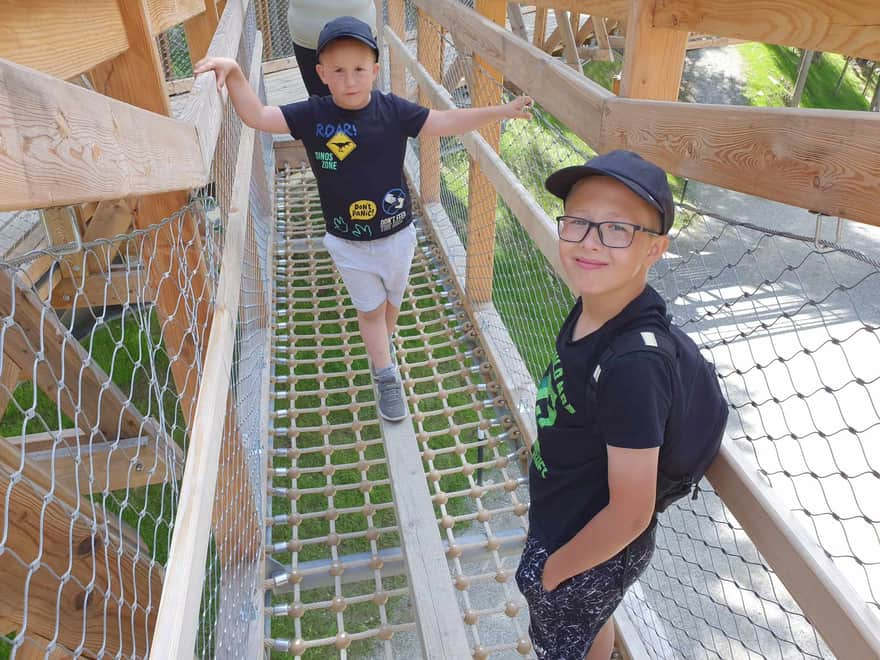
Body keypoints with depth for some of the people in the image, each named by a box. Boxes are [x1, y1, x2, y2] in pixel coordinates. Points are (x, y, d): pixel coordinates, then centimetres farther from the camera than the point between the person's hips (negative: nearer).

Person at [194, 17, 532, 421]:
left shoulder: (393, 111, -12)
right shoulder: (312, 115, -12)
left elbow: (446, 122, -10)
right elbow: (256, 116, -14)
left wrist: (500, 111, -15)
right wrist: (234, 73, -29)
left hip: (396, 234, 1)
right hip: (347, 242, -1)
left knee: (391, 301, 22)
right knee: (369, 309, 12)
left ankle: (381, 346, 52)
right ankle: (387, 379, 28)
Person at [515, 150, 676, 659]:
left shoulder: (634, 367, -38)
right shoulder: (594, 306, -13)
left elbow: (629, 515, -28)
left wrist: (553, 569, -12)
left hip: (594, 553, -6)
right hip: (560, 519, 6)